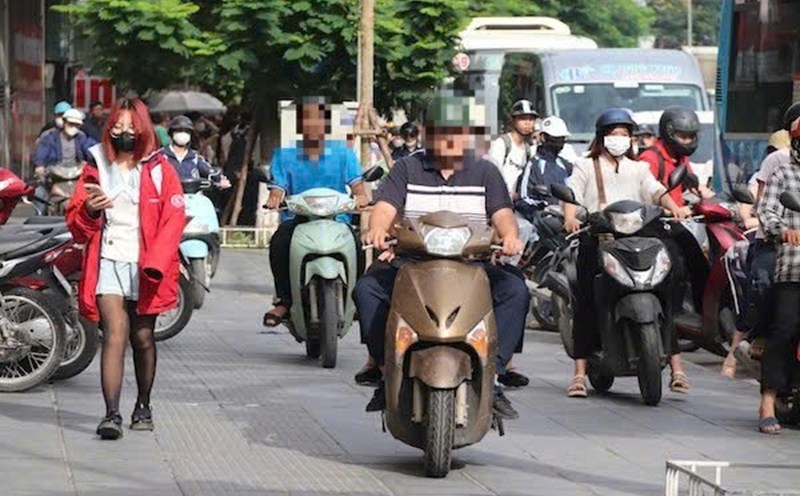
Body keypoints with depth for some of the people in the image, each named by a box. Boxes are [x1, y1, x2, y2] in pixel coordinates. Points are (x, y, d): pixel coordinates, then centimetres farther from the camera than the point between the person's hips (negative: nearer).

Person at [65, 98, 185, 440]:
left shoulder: (159, 169, 5)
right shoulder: (97, 167, 10)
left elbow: (173, 219, -3)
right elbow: (76, 225, 11)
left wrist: (155, 264, -14)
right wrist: (90, 211, -13)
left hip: (146, 266, 0)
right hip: (108, 261, 0)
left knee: (142, 338, 10)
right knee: (115, 334, -14)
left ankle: (143, 407, 28)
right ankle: (112, 414, -20)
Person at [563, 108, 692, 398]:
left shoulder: (638, 169, 25)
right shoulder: (586, 167, 17)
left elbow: (655, 190, 7)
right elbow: (572, 193, 1)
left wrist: (674, 208, -14)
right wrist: (570, 218, -21)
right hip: (596, 240, -2)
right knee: (586, 303, -8)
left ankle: (676, 366, -10)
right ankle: (580, 372, -6)